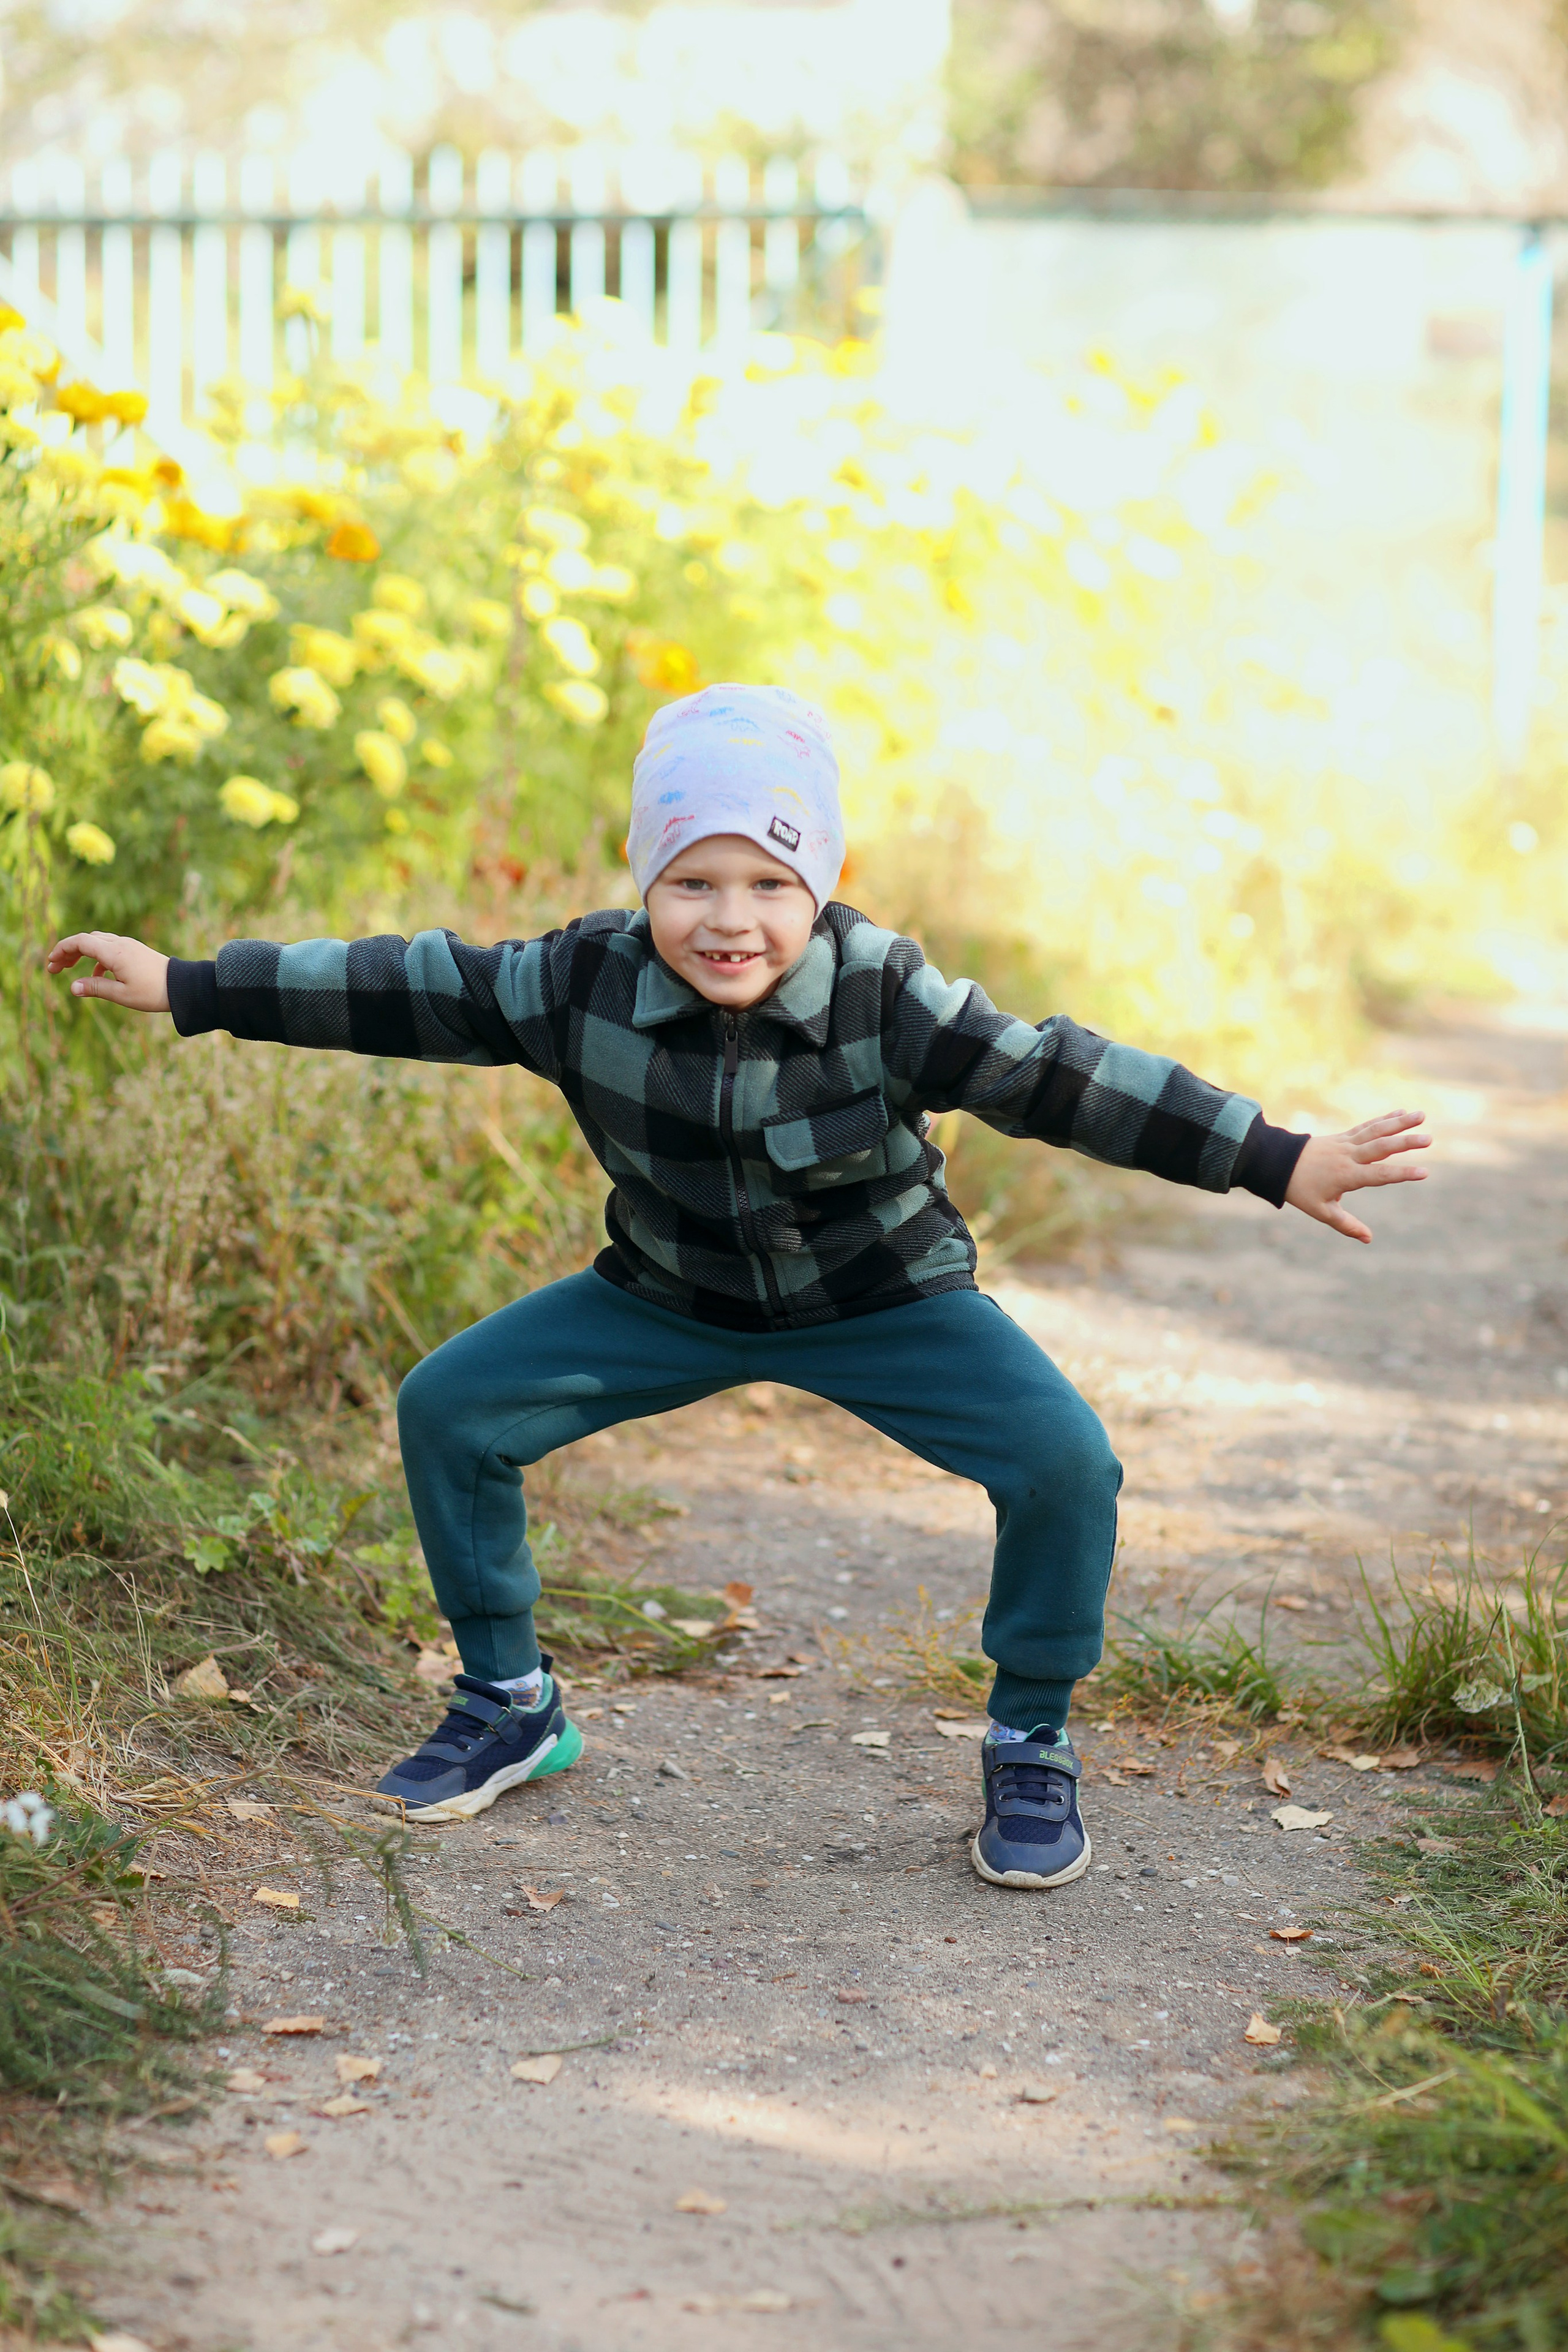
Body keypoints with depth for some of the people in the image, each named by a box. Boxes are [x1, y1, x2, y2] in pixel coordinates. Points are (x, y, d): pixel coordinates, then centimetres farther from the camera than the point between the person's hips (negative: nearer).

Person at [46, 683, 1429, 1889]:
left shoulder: (885, 998, -27)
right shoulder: (584, 983, -21)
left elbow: (1055, 1079, -28)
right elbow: (407, 993, -14)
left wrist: (1281, 1164, -32)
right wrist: (185, 992, -13)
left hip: (880, 1301, -2)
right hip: (670, 1299, 3)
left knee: (1065, 1462, -23)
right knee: (449, 1408, -6)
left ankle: (1032, 1749, 2)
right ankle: (509, 1706, 15)